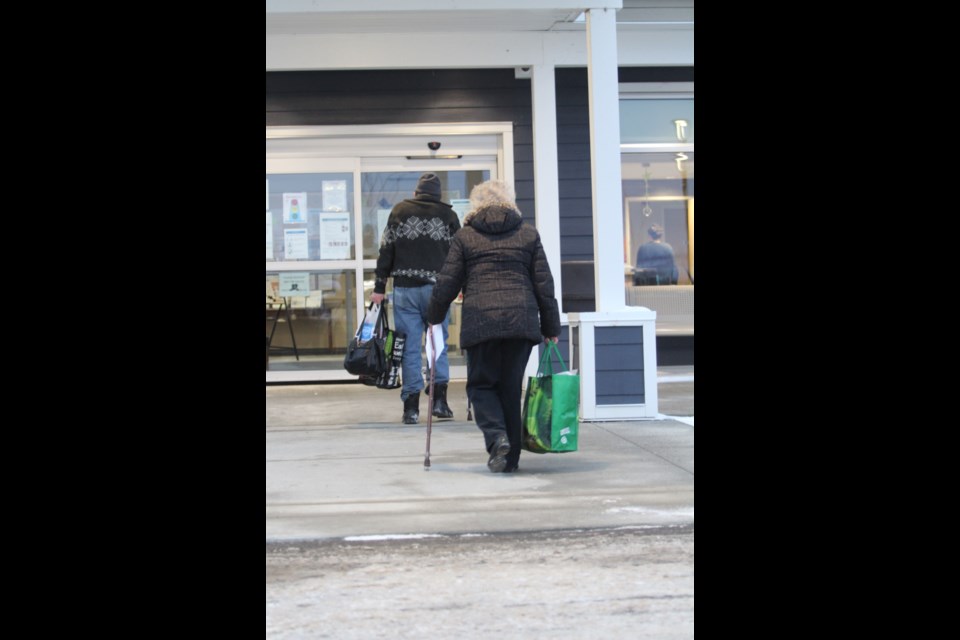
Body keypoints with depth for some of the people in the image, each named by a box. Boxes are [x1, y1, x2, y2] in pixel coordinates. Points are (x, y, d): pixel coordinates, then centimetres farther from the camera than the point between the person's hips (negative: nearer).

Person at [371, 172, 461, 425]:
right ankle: (439, 399, 8)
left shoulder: (399, 211, 5)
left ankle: (411, 407, 3)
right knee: (439, 343, 12)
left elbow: (386, 250, 3)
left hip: (405, 289, 0)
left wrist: (379, 287, 6)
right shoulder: (449, 215, 6)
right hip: (436, 288, 0)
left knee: (410, 347, 2)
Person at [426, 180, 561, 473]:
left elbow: (447, 283, 8)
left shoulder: (465, 237, 9)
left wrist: (433, 318, 22)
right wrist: (551, 327, 16)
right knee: (511, 388, 10)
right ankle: (510, 457, 12)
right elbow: (544, 284, 11)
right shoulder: (528, 234, 13)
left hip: (480, 322, -2)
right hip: (522, 322, 2)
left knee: (481, 384, 10)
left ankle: (497, 436, -15)